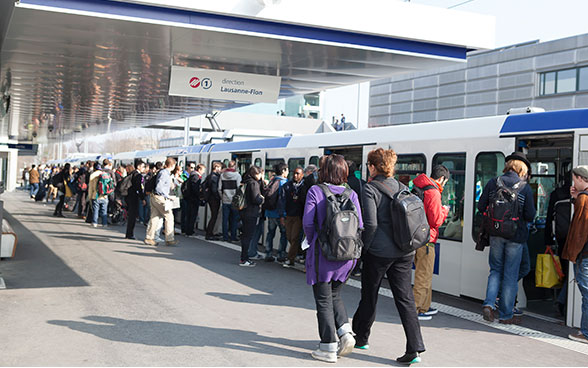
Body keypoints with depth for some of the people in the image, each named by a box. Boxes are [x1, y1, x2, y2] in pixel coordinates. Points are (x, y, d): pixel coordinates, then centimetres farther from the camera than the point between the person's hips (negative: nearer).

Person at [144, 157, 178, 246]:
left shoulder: (166, 173, 13)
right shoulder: (164, 173, -16)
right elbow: (158, 187, -22)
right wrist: (167, 196, -16)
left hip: (155, 197, 10)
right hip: (160, 198, -10)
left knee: (154, 217, 11)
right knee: (169, 216, -4)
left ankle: (149, 238, 14)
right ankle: (169, 239, 0)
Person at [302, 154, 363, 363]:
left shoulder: (315, 191, -7)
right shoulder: (351, 194, 2)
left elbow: (308, 222, -12)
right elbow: (359, 225, -1)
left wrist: (313, 242, 5)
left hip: (323, 254, -4)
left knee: (324, 301, 6)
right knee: (335, 296, 23)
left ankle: (328, 349, 10)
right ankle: (345, 332, 6)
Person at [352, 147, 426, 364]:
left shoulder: (370, 189, -10)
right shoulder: (402, 188, 8)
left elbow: (370, 224, -18)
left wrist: (363, 248, -5)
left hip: (379, 251, -5)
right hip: (404, 251, 5)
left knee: (369, 296, 12)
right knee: (405, 298, 5)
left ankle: (361, 337, 30)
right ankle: (414, 349, -1)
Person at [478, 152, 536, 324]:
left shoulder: (493, 183, -2)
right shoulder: (525, 188, -9)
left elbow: (481, 207, 1)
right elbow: (530, 216, -9)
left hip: (495, 234, 2)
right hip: (516, 236, -2)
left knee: (496, 270, 17)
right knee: (510, 275, 7)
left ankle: (489, 303, -1)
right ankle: (506, 315, 14)